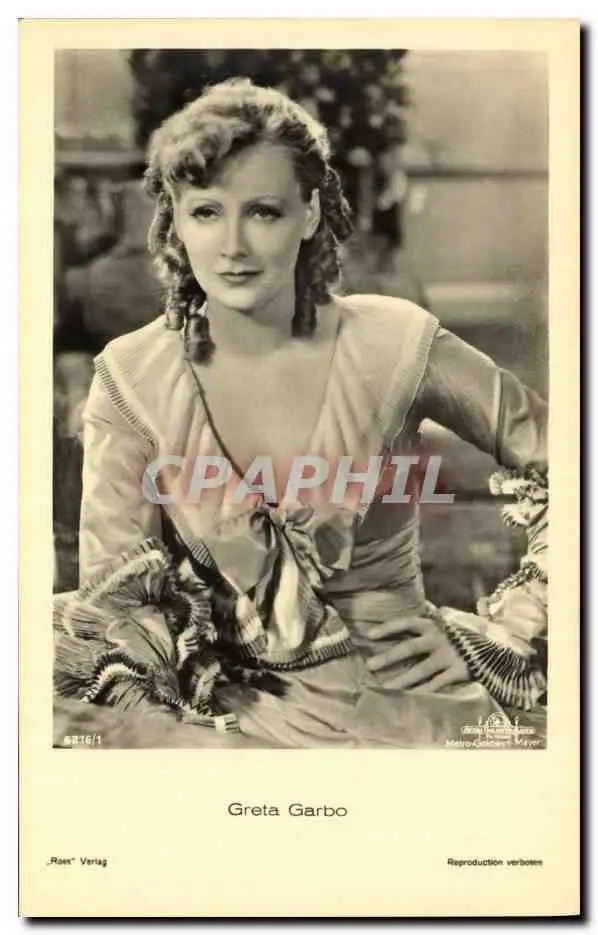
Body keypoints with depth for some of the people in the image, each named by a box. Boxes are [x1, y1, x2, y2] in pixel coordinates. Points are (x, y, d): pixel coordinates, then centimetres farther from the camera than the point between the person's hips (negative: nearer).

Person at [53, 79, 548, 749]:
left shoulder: (394, 346, -8)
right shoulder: (131, 379, -5)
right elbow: (114, 594, -6)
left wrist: (499, 635, -4)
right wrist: (241, 715, -19)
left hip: (390, 686, -2)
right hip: (223, 687, 3)